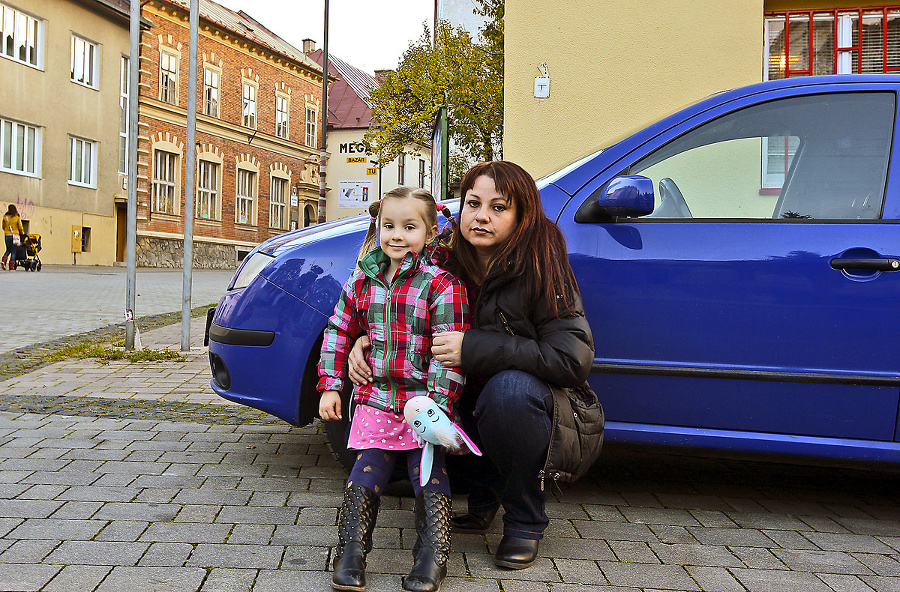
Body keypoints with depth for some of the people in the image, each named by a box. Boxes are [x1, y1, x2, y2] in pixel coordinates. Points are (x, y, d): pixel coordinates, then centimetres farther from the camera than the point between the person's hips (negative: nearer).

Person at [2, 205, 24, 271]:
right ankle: (11, 266, 1)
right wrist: (22, 233, 18)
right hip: (15, 235, -2)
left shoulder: (5, 217, 3)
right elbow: (20, 227, 0)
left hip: (7, 235, 2)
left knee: (8, 250, 18)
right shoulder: (17, 217, -4)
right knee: (13, 251, 4)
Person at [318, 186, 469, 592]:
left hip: (423, 403, -3)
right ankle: (350, 555, 9)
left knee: (429, 475, -4)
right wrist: (330, 386, 10)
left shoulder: (442, 284, -10)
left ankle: (432, 559, 5)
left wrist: (436, 405, -21)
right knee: (366, 473, 2)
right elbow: (339, 332, 16)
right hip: (375, 401, 4)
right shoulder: (362, 280, 7)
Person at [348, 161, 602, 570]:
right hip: (473, 409, 5)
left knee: (509, 387, -35)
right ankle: (483, 497, 8)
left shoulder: (539, 268, -18)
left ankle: (524, 522, -11)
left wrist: (475, 349, -31)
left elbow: (572, 358, -26)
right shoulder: (451, 267, -2)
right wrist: (370, 341, -11)